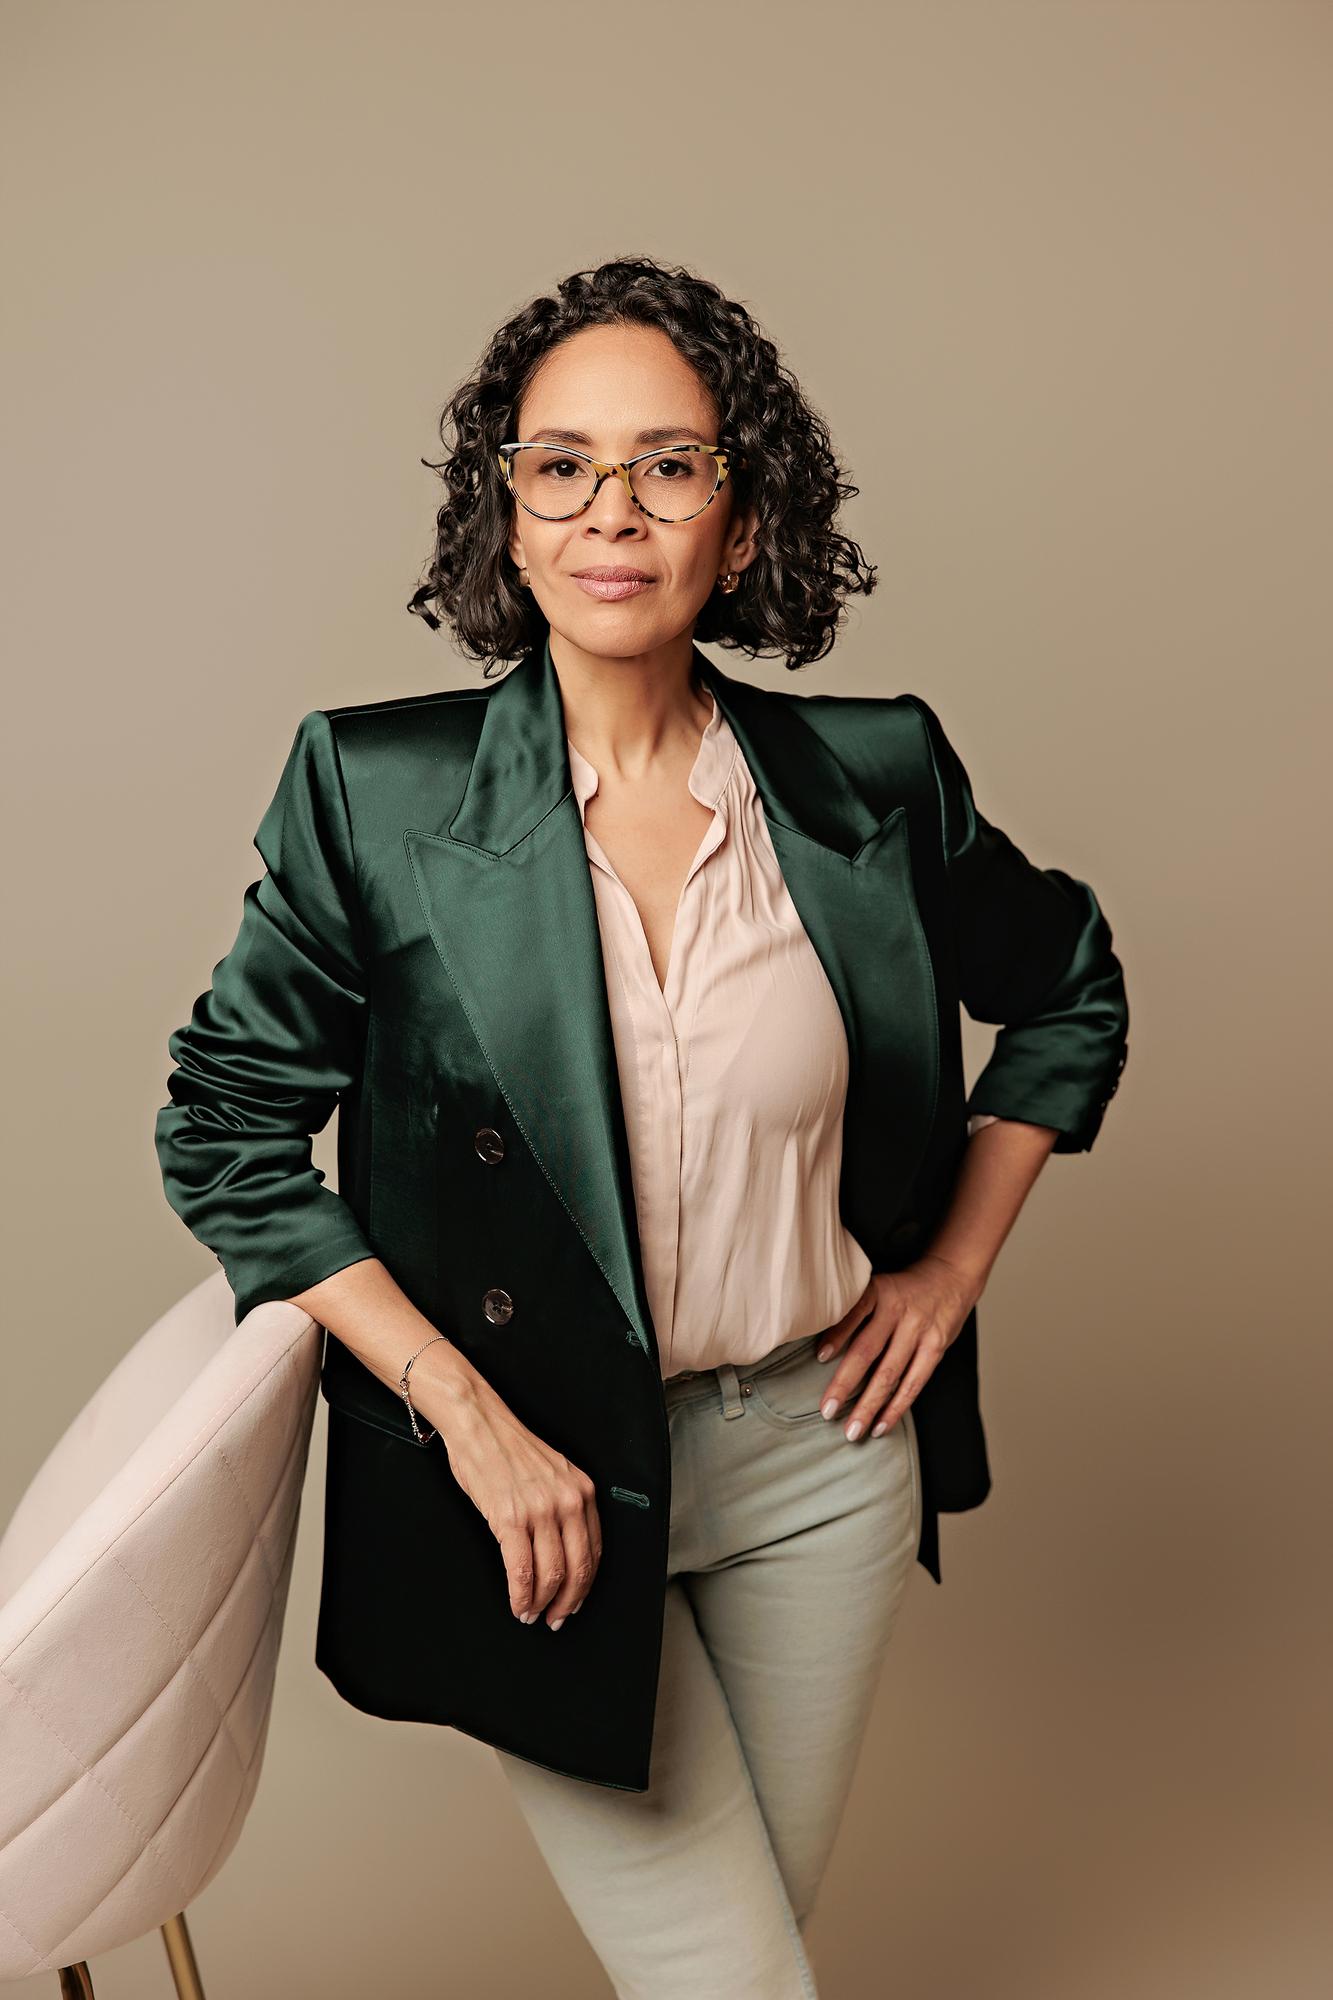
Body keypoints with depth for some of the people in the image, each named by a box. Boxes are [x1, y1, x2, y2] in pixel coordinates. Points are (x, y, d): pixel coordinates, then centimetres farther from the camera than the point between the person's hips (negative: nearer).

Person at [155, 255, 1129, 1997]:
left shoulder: (872, 777, -5)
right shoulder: (378, 791, -11)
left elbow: (1070, 988, 12)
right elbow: (224, 1131, -6)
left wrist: (954, 1266, 4)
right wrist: (470, 1420, -13)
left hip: (822, 1454, 3)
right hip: (537, 1480, -2)